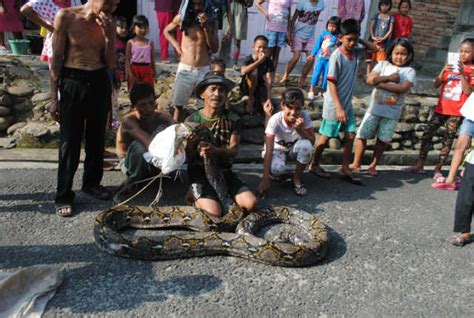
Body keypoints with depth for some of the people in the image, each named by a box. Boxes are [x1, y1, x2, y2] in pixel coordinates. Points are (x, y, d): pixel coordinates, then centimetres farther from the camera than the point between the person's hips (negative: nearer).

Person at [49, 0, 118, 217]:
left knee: (96, 137, 12)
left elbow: (111, 64, 4)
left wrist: (108, 35, -11)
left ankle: (92, 182, 30)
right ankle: (64, 195, 10)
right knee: (69, 142, -1)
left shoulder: (108, 24, 4)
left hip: (100, 82, 4)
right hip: (73, 82, -4)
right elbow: (56, 58, -3)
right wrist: (54, 97, -6)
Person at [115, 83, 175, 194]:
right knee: (138, 145, -38)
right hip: (131, 163, -3)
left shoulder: (161, 117, -18)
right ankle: (132, 181, -10)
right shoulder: (128, 121, -29)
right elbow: (150, 144, -45)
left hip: (156, 162, 3)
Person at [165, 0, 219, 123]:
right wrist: (176, 46, 3)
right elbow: (167, 31, 19)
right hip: (185, 69, 1)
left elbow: (215, 49, -6)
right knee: (178, 105, 7)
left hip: (204, 70, -1)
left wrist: (206, 26, -15)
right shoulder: (181, 18, 0)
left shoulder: (212, 21, 0)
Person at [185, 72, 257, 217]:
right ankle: (198, 197, 8)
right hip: (199, 172, -2)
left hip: (224, 170, 3)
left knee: (251, 203, -16)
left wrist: (215, 151, -28)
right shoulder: (192, 120, -4)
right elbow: (186, 156, -4)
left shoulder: (233, 119, 0)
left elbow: (234, 151, -7)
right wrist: (193, 140, -25)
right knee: (214, 212, -25)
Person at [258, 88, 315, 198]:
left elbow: (312, 142, -18)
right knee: (276, 169, -35)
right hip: (278, 149, -2)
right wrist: (265, 179, -39)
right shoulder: (275, 120, -30)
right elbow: (268, 151, -33)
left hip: (295, 148, 2)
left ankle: (297, 179, -9)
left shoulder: (304, 117, -23)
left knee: (306, 146, -34)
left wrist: (300, 130, -37)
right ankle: (280, 173, 6)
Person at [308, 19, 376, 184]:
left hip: (347, 103, 7)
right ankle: (314, 165, 23)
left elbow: (374, 48, 19)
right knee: (326, 136, 5)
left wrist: (359, 40, 2)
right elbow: (331, 83, -20)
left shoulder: (355, 52, 3)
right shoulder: (337, 55, -18)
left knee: (350, 135, 6)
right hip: (334, 105, -7)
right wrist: (338, 108, -23)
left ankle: (345, 169, 16)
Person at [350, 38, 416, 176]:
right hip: (375, 108, 1)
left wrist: (380, 83, -23)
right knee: (362, 134, 3)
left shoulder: (410, 71, -1)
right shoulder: (383, 64, 4)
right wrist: (389, 78, -17)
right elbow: (370, 79, -11)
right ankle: (356, 163, 16)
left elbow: (403, 88, -19)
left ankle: (373, 165, 22)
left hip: (392, 112, -1)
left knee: (383, 139, 8)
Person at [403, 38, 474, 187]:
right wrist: (443, 71, -13)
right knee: (427, 134, 3)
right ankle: (419, 165, 14)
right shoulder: (451, 66, 9)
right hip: (441, 108, 4)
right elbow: (436, 84, 3)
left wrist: (462, 74, -21)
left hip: (456, 112, -4)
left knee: (447, 140, 1)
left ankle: (437, 170, 10)